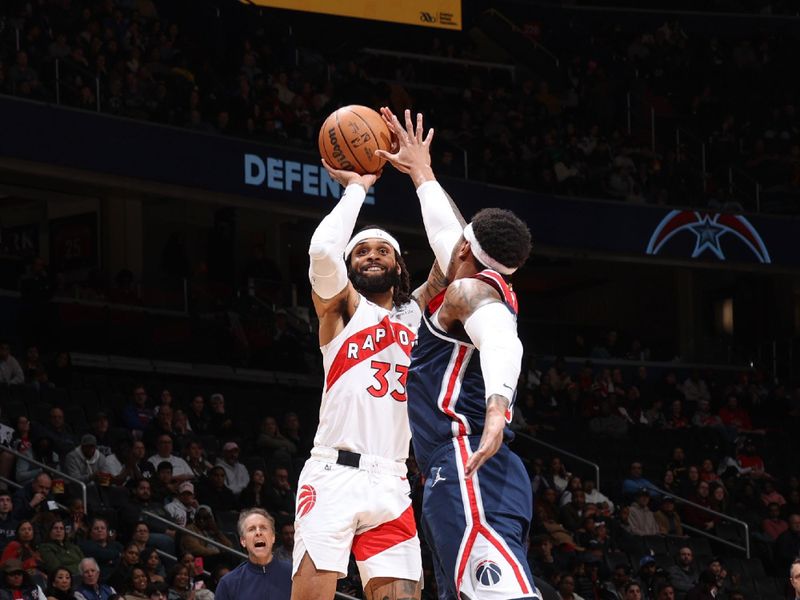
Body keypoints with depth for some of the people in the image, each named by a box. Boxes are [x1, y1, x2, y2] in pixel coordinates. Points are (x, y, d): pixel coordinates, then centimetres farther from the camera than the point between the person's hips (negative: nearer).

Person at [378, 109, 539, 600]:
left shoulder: (471, 289, 0)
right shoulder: (494, 289, 27)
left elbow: (502, 342, -23)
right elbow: (448, 233, 47)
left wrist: (496, 405, -41)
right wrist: (421, 174, 59)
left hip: (466, 471, -9)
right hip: (463, 475, 9)